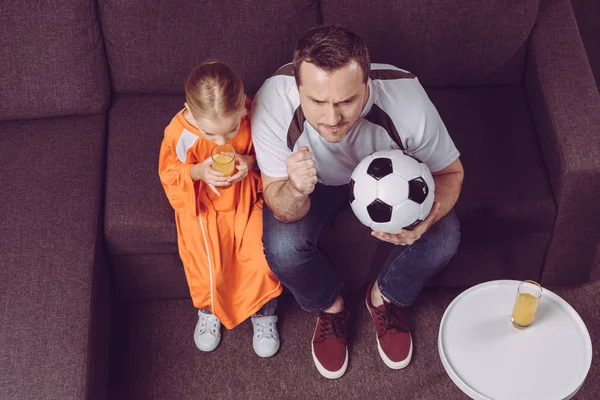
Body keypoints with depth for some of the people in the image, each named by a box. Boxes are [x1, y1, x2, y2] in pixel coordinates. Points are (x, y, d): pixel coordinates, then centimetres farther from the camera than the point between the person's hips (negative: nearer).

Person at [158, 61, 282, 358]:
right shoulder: (179, 133, -23)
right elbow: (169, 174, -7)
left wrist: (251, 162, -23)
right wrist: (198, 172, -26)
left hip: (246, 201, 1)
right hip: (203, 206, -1)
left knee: (261, 261, -15)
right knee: (208, 268, -15)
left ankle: (263, 312, 18)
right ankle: (209, 311, 22)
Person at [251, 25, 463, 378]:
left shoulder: (406, 100, -38)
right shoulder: (272, 104, -38)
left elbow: (450, 172, -19)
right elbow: (281, 210, -28)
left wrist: (425, 220, -41)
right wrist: (295, 191, -53)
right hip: (318, 178, 0)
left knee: (444, 239, -21)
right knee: (282, 246, -26)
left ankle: (384, 297, 13)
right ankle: (330, 307, 11)